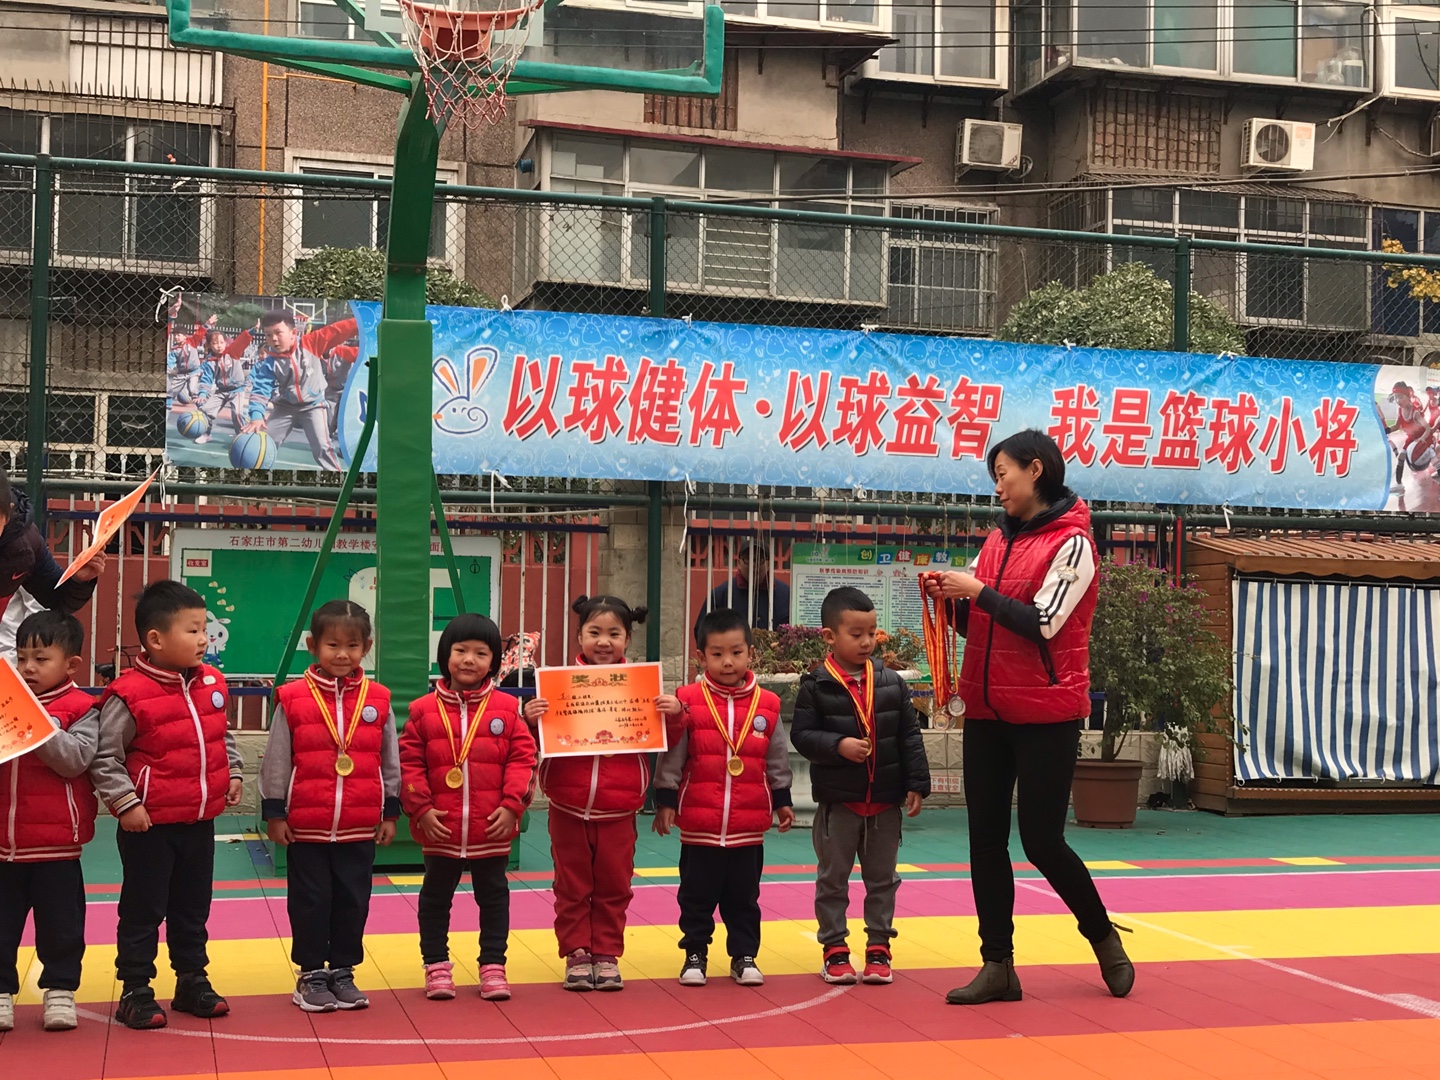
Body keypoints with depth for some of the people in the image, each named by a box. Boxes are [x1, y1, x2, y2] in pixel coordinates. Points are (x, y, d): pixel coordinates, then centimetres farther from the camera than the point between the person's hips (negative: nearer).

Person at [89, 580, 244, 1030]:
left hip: (201, 821, 6)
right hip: (150, 824, -6)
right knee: (143, 912, 5)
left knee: (193, 909, 18)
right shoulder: (129, 695, -17)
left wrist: (233, 773, 8)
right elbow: (104, 758, -15)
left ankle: (192, 981, 31)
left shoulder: (212, 683, 3)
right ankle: (135, 992, 16)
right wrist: (125, 803, -19)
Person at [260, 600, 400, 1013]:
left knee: (353, 901, 10)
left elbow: (390, 761, 8)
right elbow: (275, 761, -1)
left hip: (360, 827, 2)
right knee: (310, 901, 8)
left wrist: (390, 812, 8)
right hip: (305, 825, -2)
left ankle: (343, 971, 24)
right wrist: (274, 813, -1)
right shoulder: (293, 699, -6)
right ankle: (311, 974, 21)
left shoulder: (377, 700, 1)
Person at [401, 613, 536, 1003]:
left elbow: (522, 758, -2)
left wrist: (512, 805, -10)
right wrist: (421, 809, -10)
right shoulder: (424, 710, -2)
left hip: (492, 828, 0)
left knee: (493, 897, 11)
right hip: (440, 830, 0)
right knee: (435, 897, 11)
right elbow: (409, 763, -1)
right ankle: (437, 965, 24)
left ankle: (493, 965, 22)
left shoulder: (506, 708, -1)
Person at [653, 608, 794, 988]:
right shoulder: (688, 701, -5)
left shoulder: (766, 705, 1)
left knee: (744, 897, 12)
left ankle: (744, 956, 24)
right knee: (697, 896, 10)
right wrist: (665, 800, -4)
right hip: (699, 824, -1)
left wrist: (782, 801, 13)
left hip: (749, 825, 1)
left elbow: (777, 760, 11)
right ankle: (695, 954, 23)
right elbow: (671, 756, -2)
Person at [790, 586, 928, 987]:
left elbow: (910, 736, 3)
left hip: (885, 802, 3)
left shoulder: (891, 683, 0)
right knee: (832, 878, 8)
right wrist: (838, 746, -25)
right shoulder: (816, 686, -7)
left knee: (882, 878, 11)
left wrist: (916, 784, -1)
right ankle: (835, 949, 18)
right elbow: (802, 734, -9)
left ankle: (879, 946, 22)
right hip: (837, 801, -2)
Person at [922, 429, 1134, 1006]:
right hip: (987, 713, 7)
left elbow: (1043, 623, -17)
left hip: (1046, 715, -6)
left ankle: (1104, 937, 22)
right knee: (986, 839, 5)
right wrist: (951, 596, -3)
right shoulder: (998, 541, 12)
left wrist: (977, 591, -14)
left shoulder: (1071, 542, -8)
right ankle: (997, 966, 12)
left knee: (1041, 840, -2)